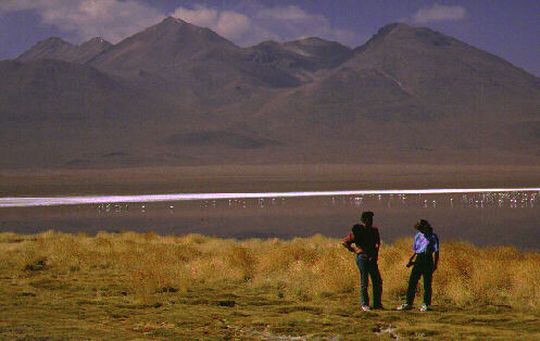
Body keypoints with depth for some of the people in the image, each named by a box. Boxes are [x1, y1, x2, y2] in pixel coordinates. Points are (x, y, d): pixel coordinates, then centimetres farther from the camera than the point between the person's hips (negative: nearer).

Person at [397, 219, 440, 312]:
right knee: (412, 281, -1)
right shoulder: (418, 235, 12)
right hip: (418, 259, 5)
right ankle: (408, 303, 2)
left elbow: (436, 252, -3)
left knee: (427, 283, -2)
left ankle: (426, 304, 6)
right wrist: (411, 259, 8)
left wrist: (435, 264, -9)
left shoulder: (433, 237, -2)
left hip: (427, 260, -5)